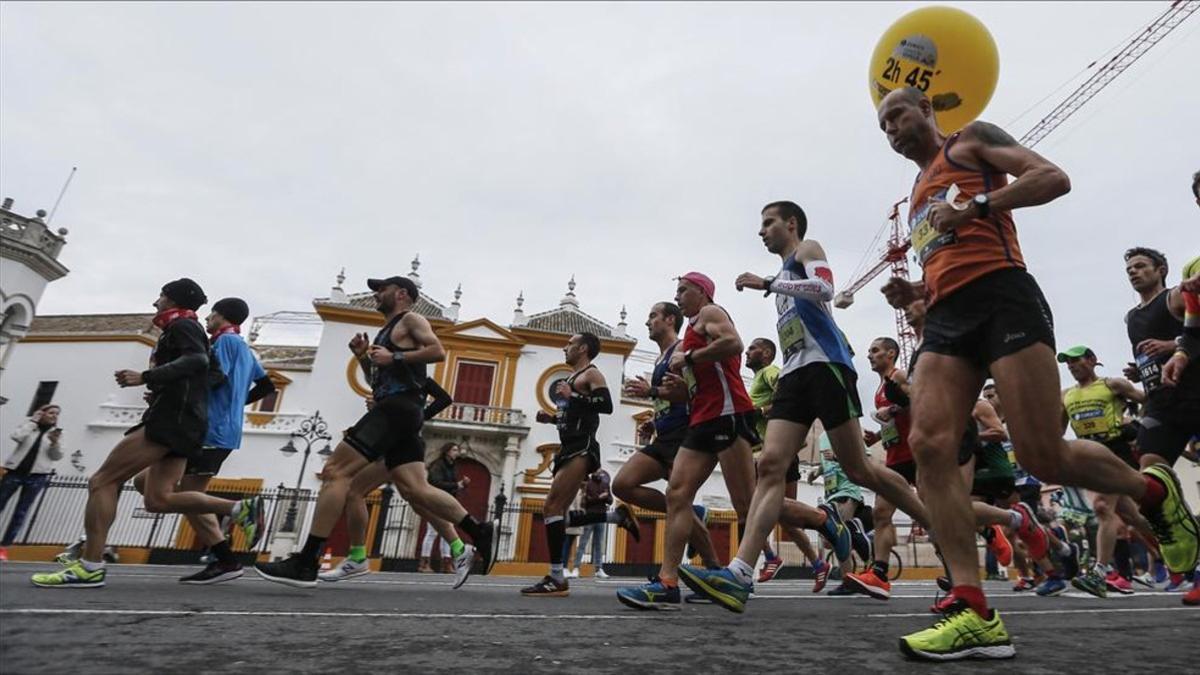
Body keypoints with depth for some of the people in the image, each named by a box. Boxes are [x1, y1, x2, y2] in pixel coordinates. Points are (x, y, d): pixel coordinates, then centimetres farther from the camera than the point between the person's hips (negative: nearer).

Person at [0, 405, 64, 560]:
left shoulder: (57, 433, 9)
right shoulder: (29, 425, 7)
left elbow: (57, 456, 3)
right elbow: (16, 436, -14)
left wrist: (55, 443, -15)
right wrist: (32, 421, -8)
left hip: (37, 476, 0)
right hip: (15, 471, 0)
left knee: (21, 512, 1)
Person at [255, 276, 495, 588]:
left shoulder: (410, 320, 4)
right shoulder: (387, 331, 30)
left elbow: (438, 351, -12)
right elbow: (376, 380, 32)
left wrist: (394, 358, -14)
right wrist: (364, 356, 16)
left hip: (399, 407, -10)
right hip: (396, 410, 10)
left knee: (336, 471, -12)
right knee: (415, 490, -2)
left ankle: (305, 563, -11)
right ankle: (479, 531, -3)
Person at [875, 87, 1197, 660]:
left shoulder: (971, 139, 15)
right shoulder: (917, 196, 32)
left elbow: (1054, 178, 1)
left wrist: (974, 207, -10)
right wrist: (914, 291, 15)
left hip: (1000, 296, -6)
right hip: (946, 317, 6)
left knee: (1044, 456, -10)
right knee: (928, 446, -15)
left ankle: (1153, 491, 24)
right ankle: (975, 613, -15)